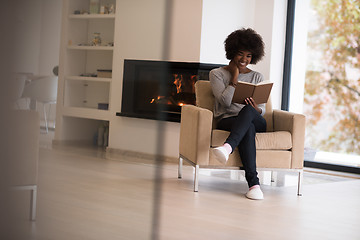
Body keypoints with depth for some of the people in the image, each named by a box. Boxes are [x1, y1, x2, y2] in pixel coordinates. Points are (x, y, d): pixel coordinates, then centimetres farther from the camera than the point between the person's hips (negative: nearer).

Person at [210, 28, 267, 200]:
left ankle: (227, 147, -60)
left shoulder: (257, 77, 19)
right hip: (227, 120, -2)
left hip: (256, 121, 2)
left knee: (248, 110, -37)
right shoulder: (217, 74, 11)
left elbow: (262, 109, 11)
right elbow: (225, 101, -6)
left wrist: (256, 109, -13)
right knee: (248, 129, -39)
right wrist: (235, 76, -1)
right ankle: (253, 183, -48)